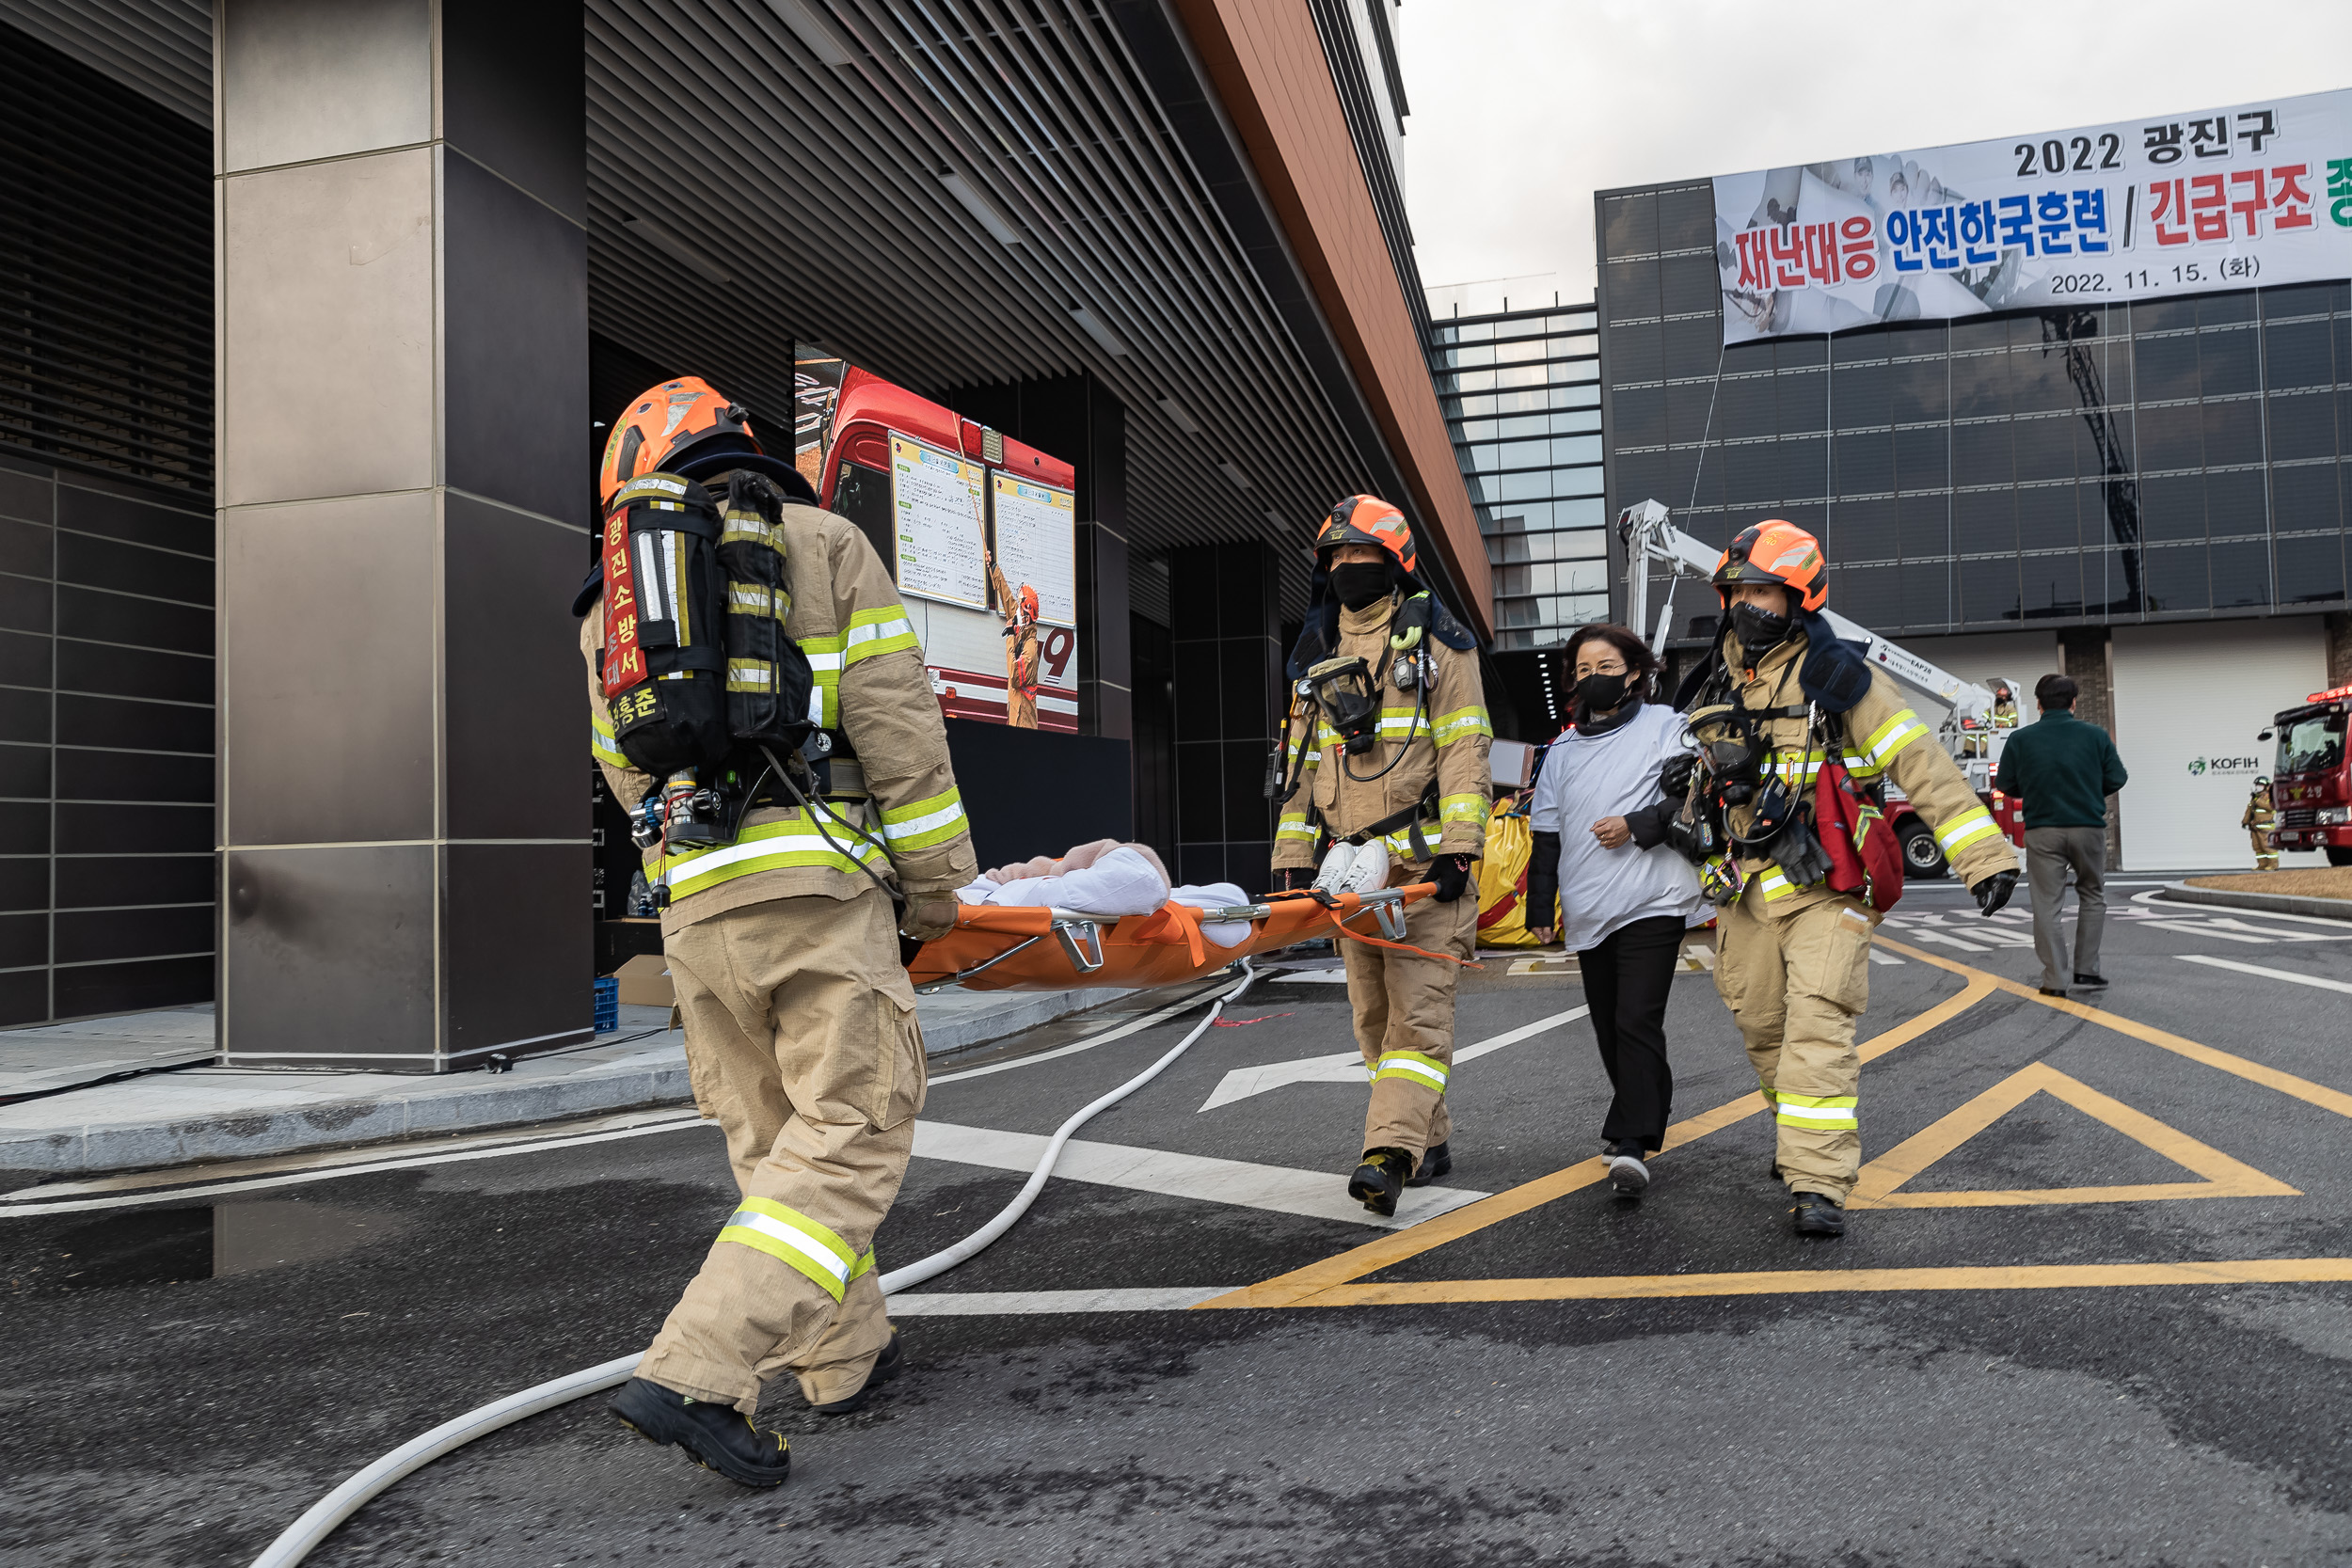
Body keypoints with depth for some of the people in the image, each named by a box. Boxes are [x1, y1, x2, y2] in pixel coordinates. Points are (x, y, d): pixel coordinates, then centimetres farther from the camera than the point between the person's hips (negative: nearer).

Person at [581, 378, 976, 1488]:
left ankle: (845, 1356, 26)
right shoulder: (824, 543, 7)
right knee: (851, 1137, -2)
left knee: (772, 1138, 16)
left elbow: (630, 775, 19)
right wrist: (936, 880, 1)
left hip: (694, 906, 5)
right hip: (821, 883, -5)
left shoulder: (612, 602, 19)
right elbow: (896, 722, -3)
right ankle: (695, 1374, -12)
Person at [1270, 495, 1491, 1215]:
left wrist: (1457, 847, -15)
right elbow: (1302, 761, 18)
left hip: (1423, 861, -6)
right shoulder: (1316, 655, 17)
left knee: (1418, 1008, -11)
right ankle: (1429, 1141, 21)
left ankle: (1391, 1154, -16)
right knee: (1374, 1013, 9)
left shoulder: (1436, 642, 2)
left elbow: (1465, 750, -5)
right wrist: (1294, 855, 11)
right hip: (1350, 862, 6)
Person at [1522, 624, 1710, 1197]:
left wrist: (1637, 825, -15)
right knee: (1608, 1027, 11)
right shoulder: (1564, 749, 17)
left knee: (1638, 1021, -14)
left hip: (1651, 902, -5)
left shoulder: (1665, 727, 3)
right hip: (1588, 910, 6)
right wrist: (1541, 907, 15)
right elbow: (1547, 832, 18)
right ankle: (1642, 1117, 30)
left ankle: (1631, 1145, -16)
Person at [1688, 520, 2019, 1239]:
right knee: (1762, 1026, 12)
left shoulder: (1839, 677, -8)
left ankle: (1818, 1184, -15)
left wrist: (1984, 854, -15)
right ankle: (1800, 1134, 36)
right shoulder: (1717, 685, 10)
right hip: (1745, 889, 6)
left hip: (1823, 886, -5)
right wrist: (1684, 789, 7)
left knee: (1818, 1023, -16)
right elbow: (1704, 775, 27)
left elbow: (1921, 764, -11)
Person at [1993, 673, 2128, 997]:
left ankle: (2054, 979, 4)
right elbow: (2116, 779, 3)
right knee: (2092, 897, 19)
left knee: (2047, 905, 4)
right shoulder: (2096, 736, -2)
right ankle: (2086, 970, 16)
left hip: (2042, 831, -1)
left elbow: (2006, 785, 1)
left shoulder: (2020, 739, -4)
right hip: (2088, 827, 1)